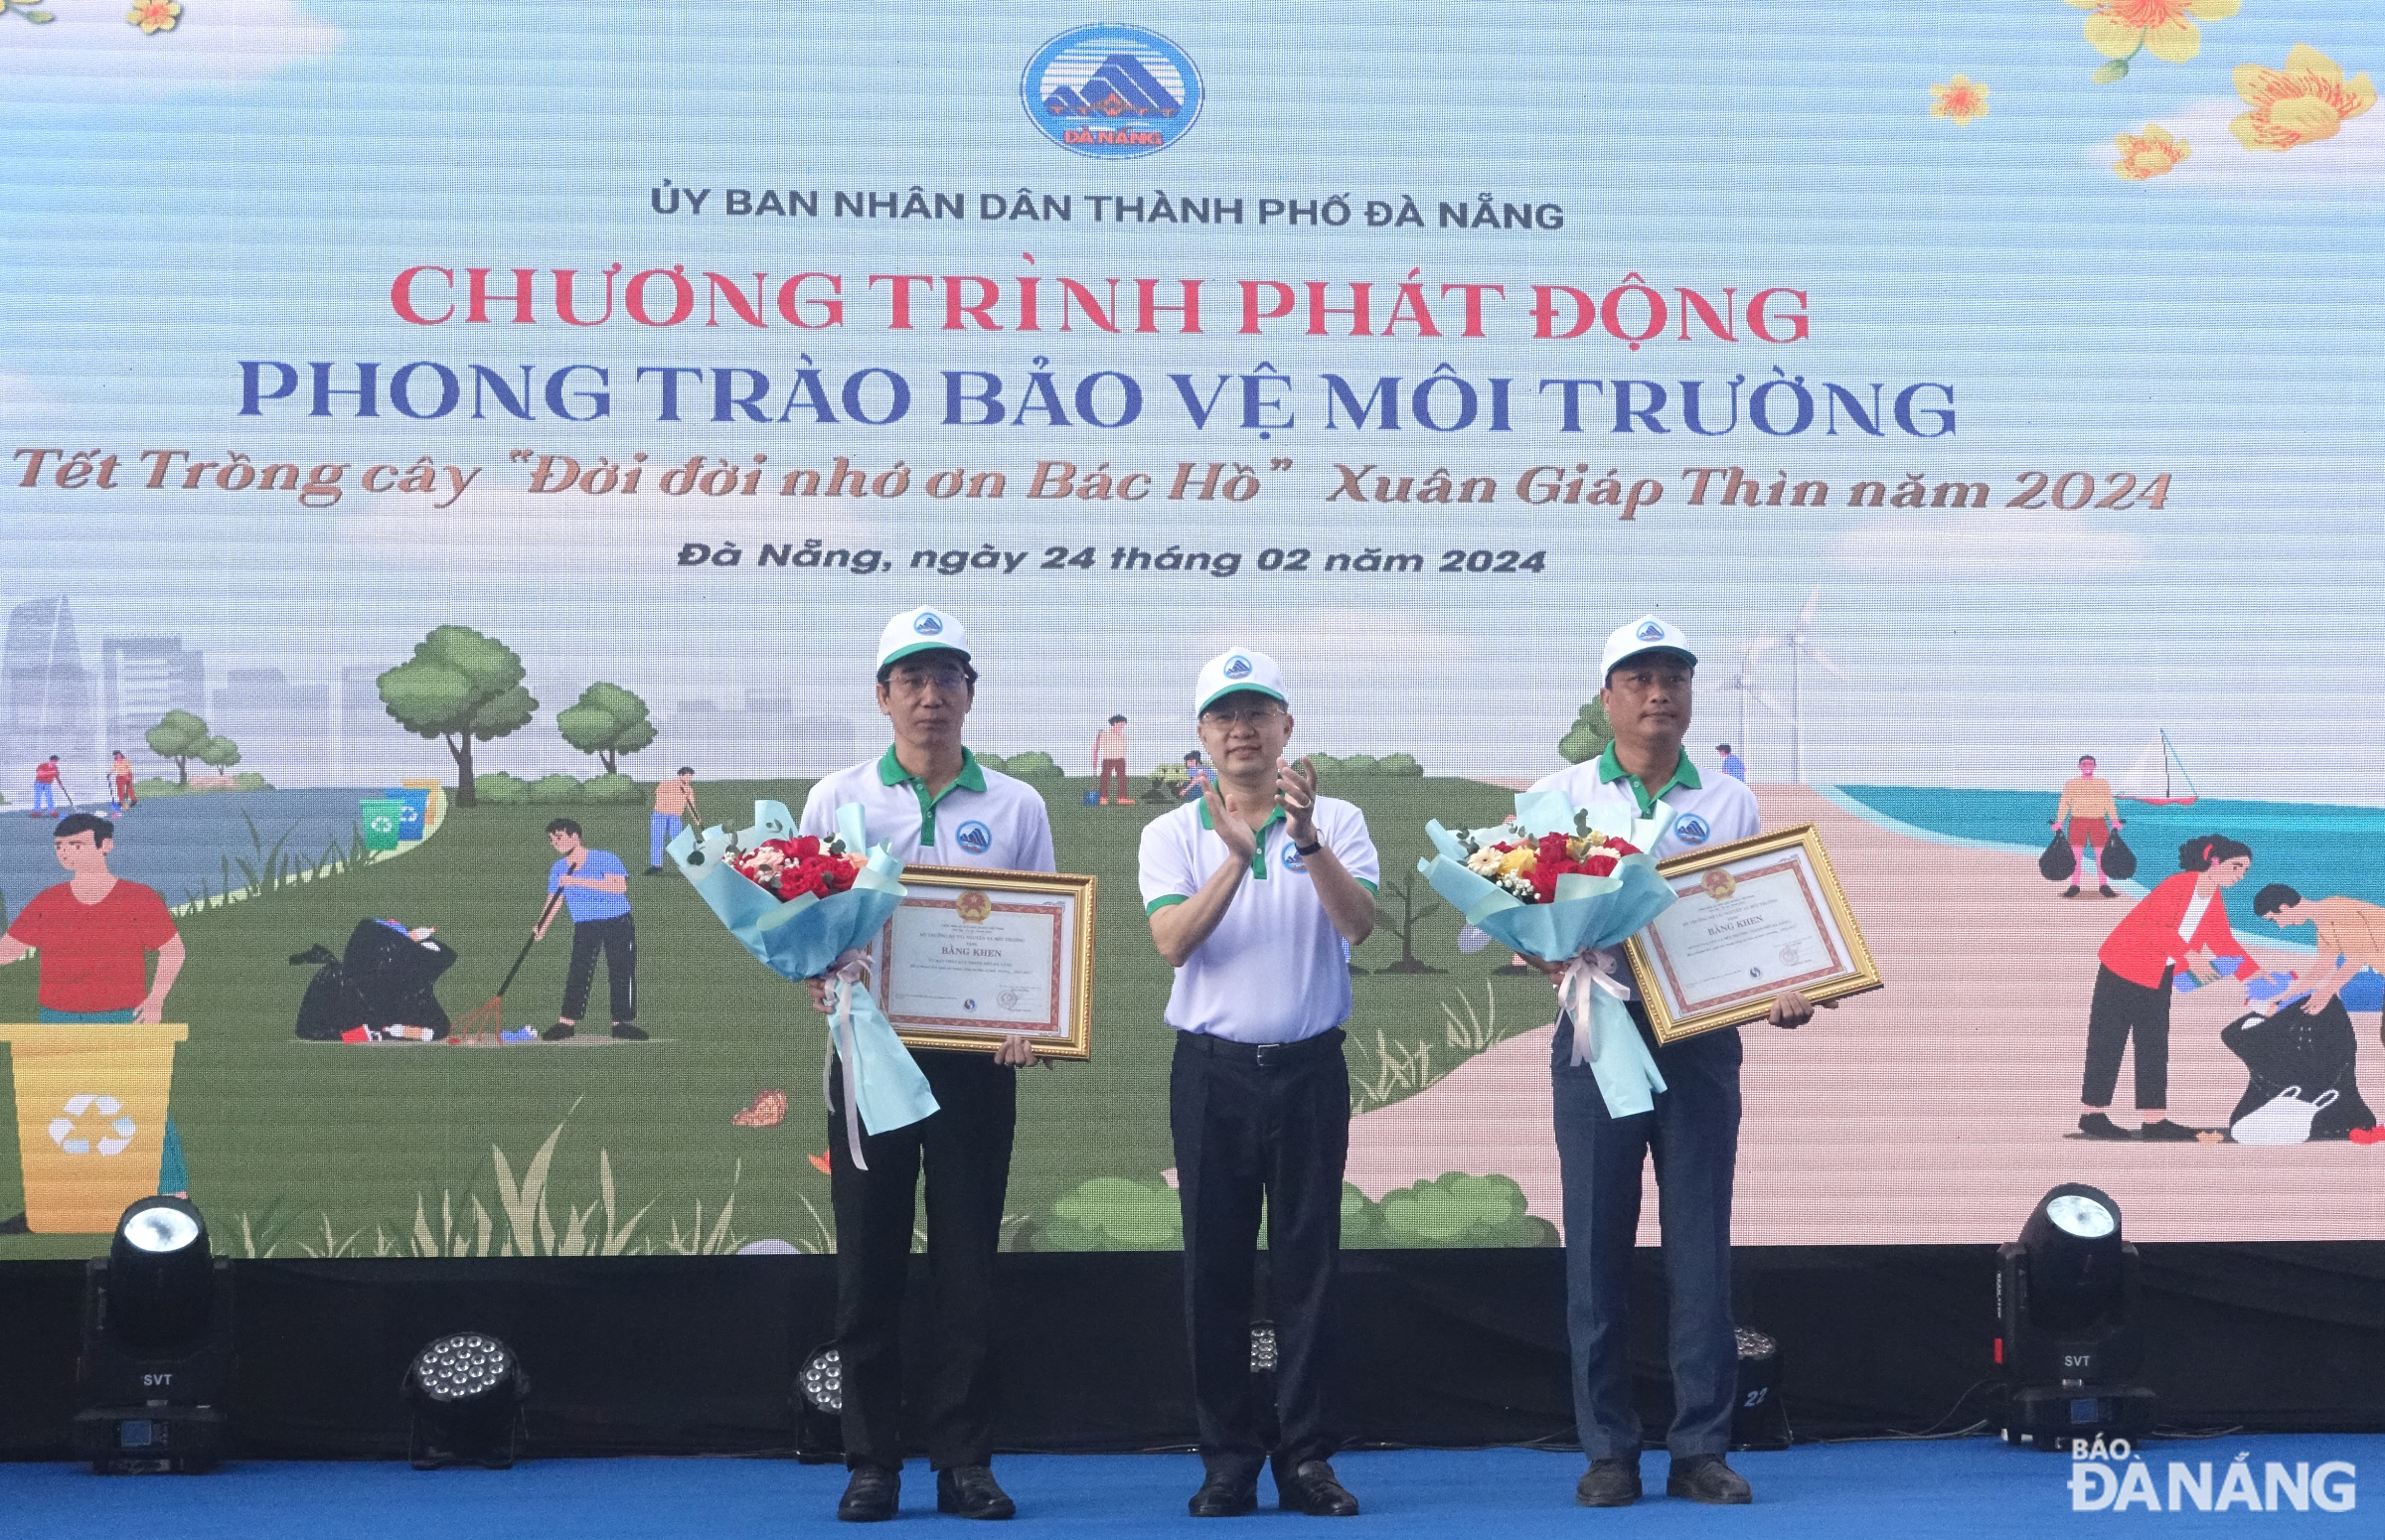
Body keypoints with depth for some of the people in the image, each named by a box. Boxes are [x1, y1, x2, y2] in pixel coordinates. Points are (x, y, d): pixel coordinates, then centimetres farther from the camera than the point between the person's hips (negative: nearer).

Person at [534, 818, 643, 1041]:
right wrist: (541, 927, -2)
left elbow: (620, 886, -27)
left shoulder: (605, 859, -13)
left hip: (618, 923, -3)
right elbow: (553, 899, 13)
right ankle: (567, 1021, -3)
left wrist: (579, 881, -30)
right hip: (584, 927, 3)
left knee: (622, 971, -2)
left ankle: (622, 1022, 6)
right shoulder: (558, 869, 3)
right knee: (578, 973, -8)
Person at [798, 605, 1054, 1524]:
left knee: (968, 1267, 2)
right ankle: (872, 1464, 9)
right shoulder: (837, 800, 7)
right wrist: (819, 977, -16)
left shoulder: (1016, 807, 7)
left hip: (975, 1059, 0)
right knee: (869, 1266, 2)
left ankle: (965, 1460, 10)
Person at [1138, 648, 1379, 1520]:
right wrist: (1237, 858, -24)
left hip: (1309, 1064, 0)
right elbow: (1174, 942, -11)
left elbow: (1358, 921, -13)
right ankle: (1227, 1460, 10)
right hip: (1212, 1068, 1)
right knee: (1215, 1266, 3)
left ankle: (1307, 1456, 8)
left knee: (1309, 1261, 1)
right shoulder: (1172, 834, 5)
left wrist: (1307, 841, -28)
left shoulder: (1336, 821, 3)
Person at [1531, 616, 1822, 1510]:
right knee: (1597, 1242, 0)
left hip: (1701, 1038, 1)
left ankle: (1701, 1447, 6)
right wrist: (1554, 958, -18)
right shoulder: (1561, 796, 6)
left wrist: (1783, 993, -11)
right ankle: (1607, 1451, 6)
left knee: (1700, 1243, 1)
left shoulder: (1730, 803, 9)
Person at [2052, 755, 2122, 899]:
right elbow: (2064, 803, 7)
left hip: (2098, 821, 1)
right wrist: (2059, 821, -4)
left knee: (2101, 855, -2)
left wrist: (2115, 821, 1)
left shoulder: (2103, 783, 14)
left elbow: (2109, 803, 11)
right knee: (2076, 855, -4)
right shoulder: (2071, 784, 11)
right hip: (2078, 821, -1)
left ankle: (2103, 885, 4)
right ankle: (2074, 886, -1)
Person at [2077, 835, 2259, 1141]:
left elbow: (2225, 943, 6)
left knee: (2155, 1046, 6)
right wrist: (2189, 956, -31)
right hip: (2123, 967, -8)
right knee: (2108, 1041, -3)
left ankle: (2154, 1120, 7)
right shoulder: (2178, 886, -19)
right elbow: (2158, 926, -28)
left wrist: (2257, 975, -4)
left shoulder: (2215, 902, 5)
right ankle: (2092, 1115, 2)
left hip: (2159, 977, 8)